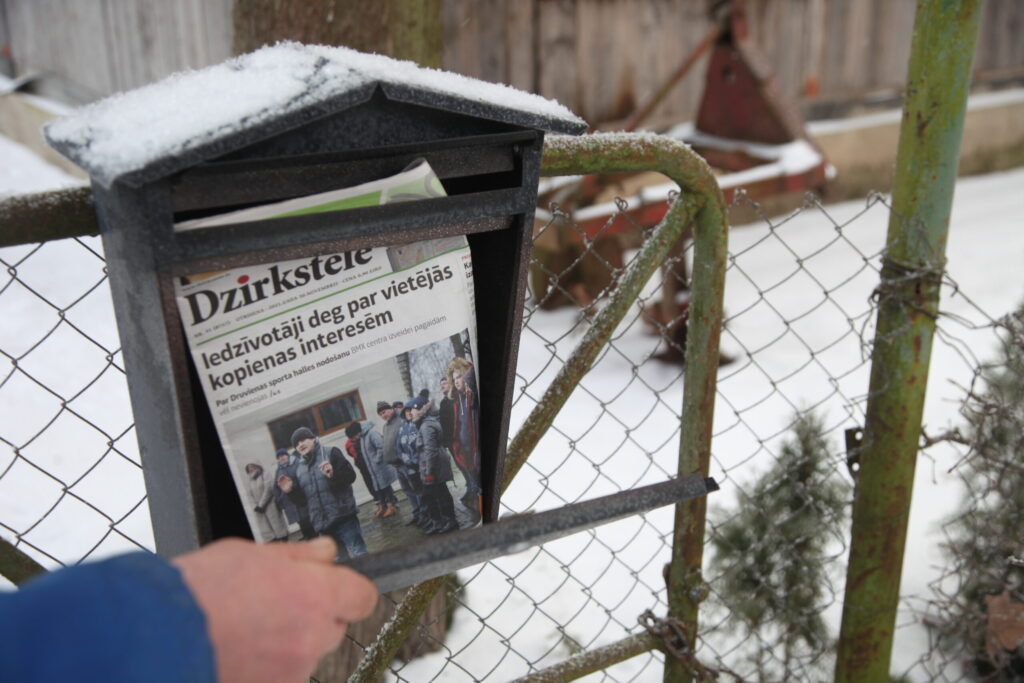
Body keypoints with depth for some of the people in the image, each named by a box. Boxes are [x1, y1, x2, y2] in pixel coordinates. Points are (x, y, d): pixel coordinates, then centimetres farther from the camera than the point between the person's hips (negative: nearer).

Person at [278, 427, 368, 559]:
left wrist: (334, 474, -25)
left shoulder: (330, 453, 2)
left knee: (360, 555, -7)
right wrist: (290, 491, -2)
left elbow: (350, 475, -8)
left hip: (343, 517, -5)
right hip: (322, 524, 5)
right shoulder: (299, 468, 14)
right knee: (342, 560, 12)